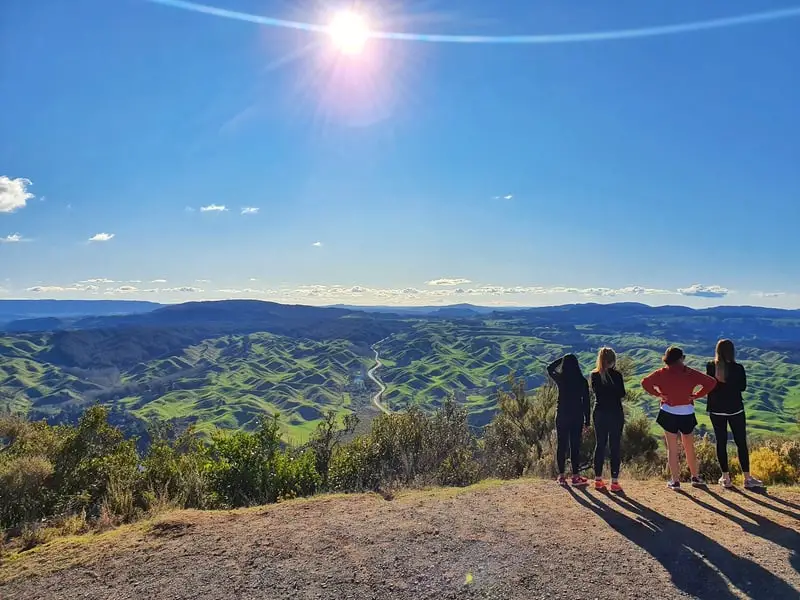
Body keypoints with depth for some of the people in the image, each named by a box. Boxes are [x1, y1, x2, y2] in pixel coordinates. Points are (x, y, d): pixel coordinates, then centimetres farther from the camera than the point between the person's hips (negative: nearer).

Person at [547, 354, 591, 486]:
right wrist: (587, 421, 5)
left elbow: (549, 368, 15)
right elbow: (586, 402, -3)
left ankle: (562, 475, 14)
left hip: (562, 416, 1)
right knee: (575, 446, 5)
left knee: (562, 445, 8)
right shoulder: (582, 381, -7)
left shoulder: (561, 379, -7)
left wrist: (562, 360, 7)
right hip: (577, 417, 0)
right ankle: (575, 476, 10)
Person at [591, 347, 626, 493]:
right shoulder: (616, 375, -11)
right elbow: (622, 394, -3)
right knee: (615, 446, 4)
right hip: (615, 414, -3)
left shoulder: (594, 375, -2)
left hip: (600, 413, 3)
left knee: (600, 445, 12)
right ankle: (614, 481, 5)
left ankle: (598, 479, 17)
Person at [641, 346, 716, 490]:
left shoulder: (662, 374, -6)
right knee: (689, 447, 19)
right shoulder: (691, 373, -4)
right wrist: (696, 395, -2)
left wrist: (658, 394, -4)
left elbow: (645, 382, -13)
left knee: (672, 448, 7)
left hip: (669, 414, -1)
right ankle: (695, 477, 31)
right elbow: (711, 382, -5)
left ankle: (675, 480, 10)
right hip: (687, 414, 1)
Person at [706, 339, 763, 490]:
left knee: (721, 443, 8)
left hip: (716, 410, 1)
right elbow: (743, 387, 2)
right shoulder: (738, 368, -12)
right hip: (735, 410, -1)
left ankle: (725, 477, 14)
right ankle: (747, 478, 13)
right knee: (741, 443, 8)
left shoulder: (710, 367, -9)